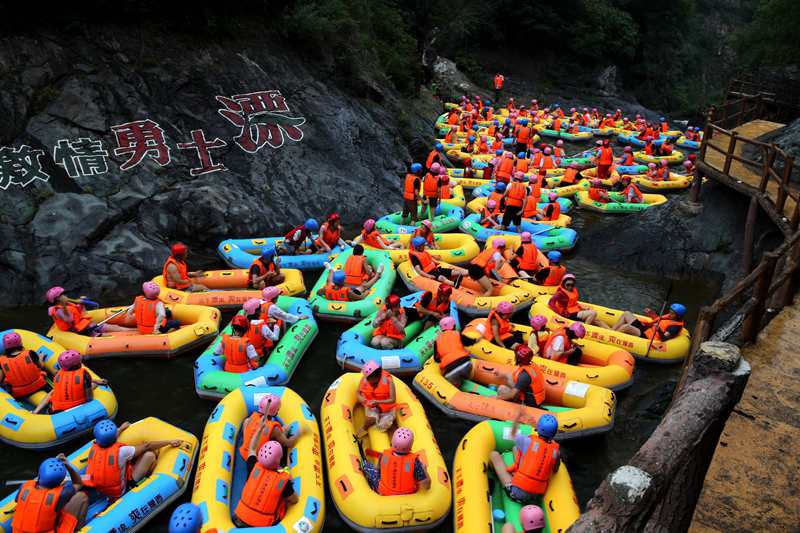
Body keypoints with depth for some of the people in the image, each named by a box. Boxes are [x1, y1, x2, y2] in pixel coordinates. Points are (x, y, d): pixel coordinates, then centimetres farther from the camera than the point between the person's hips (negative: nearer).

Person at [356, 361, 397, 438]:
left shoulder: (388, 380, -22)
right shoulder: (364, 379, -14)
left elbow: (393, 400, -21)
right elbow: (359, 392, 0)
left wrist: (378, 402, -35)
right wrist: (360, 398, -25)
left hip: (386, 407, -1)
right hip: (370, 405, 1)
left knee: (382, 426, -21)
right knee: (371, 418, -30)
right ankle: (364, 428, 0)